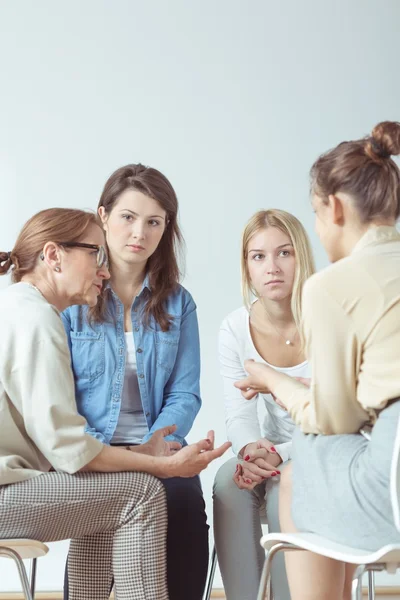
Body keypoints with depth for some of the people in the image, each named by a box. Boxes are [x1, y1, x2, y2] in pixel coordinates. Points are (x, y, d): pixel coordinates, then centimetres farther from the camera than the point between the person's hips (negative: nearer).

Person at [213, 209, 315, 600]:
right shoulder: (235, 329, -4)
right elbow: (239, 416, -5)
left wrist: (281, 455, -29)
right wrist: (251, 450, -28)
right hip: (274, 455, 3)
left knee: (284, 489, -32)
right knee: (228, 482, -26)